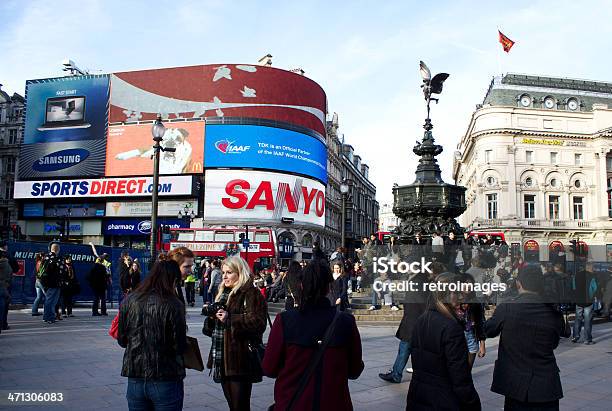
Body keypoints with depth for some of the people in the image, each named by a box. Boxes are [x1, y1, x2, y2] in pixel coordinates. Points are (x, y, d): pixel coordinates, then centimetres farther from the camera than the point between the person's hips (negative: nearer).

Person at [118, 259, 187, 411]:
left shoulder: (129, 300, -4)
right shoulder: (173, 305, -16)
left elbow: (122, 340, 4)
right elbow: (180, 347, -14)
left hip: (135, 379, 4)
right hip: (166, 381, -4)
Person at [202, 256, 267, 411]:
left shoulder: (251, 294, -10)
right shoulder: (223, 293, 16)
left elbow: (258, 322, -22)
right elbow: (214, 328, 23)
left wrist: (229, 318, -23)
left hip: (240, 360, -8)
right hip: (222, 360, 8)